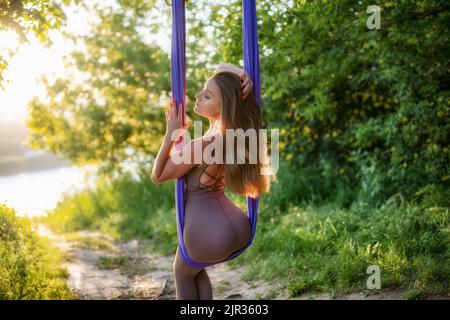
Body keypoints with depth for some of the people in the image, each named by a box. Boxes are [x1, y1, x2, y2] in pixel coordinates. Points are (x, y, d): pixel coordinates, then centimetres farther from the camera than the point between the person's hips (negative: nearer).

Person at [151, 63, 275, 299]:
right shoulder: (226, 126, -4)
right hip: (240, 228, 7)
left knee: (183, 272, 27)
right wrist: (244, 77, -12)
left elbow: (157, 176, -12)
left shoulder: (200, 146, -26)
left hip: (208, 233, -7)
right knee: (196, 268, 36)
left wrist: (171, 134, -16)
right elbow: (223, 69, 7)